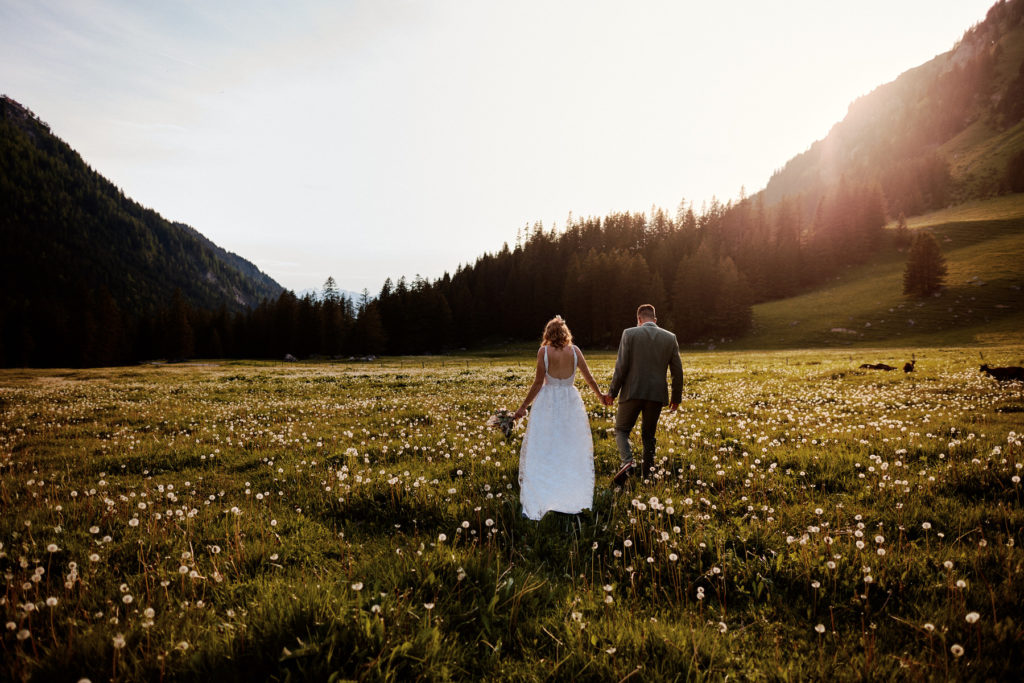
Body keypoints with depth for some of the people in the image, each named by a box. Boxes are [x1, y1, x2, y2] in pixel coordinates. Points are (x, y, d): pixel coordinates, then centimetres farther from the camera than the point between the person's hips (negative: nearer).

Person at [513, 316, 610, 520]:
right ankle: (575, 497, 18)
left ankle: (539, 499, -1)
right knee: (573, 449, 13)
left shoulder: (544, 351, -8)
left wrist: (524, 406, 1)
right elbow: (588, 377, 5)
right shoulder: (574, 350, -1)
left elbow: (538, 382, -8)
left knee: (542, 450, 3)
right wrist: (600, 395, 23)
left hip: (548, 402, -2)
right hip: (570, 402, 3)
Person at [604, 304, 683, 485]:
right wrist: (676, 397, 17)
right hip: (657, 395, 3)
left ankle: (627, 461, -16)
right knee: (648, 435, 15)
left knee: (621, 430, 9)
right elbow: (677, 371, 7)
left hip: (632, 392, -3)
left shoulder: (629, 334, -2)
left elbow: (621, 366, -7)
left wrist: (612, 392, 0)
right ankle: (648, 475, 15)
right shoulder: (670, 338, 7)